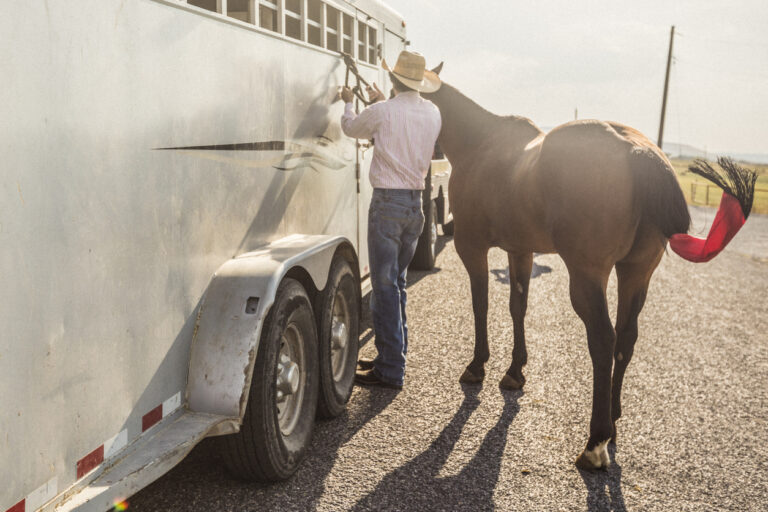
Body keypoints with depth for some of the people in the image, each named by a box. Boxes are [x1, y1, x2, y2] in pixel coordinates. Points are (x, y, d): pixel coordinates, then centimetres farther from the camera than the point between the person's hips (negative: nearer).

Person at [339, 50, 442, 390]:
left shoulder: (383, 112, -11)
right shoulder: (433, 114, 6)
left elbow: (351, 128, 9)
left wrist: (348, 102, 29)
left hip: (387, 202, -6)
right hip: (416, 202, 7)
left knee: (385, 285, -3)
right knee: (397, 281, 18)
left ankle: (391, 370, 1)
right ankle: (393, 353, 28)